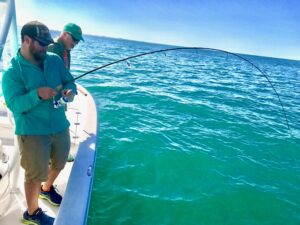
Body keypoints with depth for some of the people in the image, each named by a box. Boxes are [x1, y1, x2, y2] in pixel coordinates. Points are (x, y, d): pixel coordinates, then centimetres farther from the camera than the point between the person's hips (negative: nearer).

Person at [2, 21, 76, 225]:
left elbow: (69, 81, 7)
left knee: (59, 164, 24)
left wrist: (70, 91, -16)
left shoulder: (55, 60, 2)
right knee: (36, 174, 5)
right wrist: (37, 94, -33)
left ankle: (47, 189, 55)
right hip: (33, 132, -5)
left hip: (60, 126, 6)